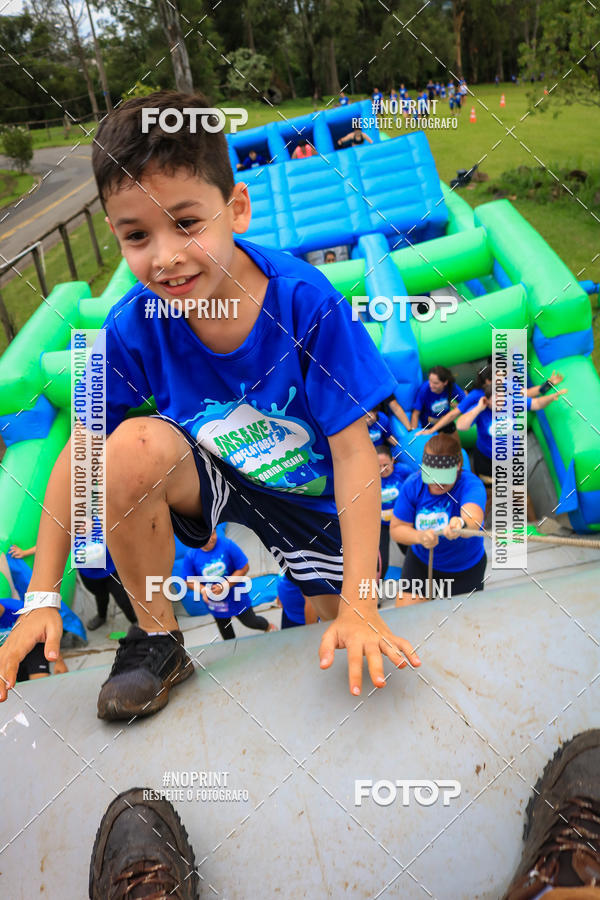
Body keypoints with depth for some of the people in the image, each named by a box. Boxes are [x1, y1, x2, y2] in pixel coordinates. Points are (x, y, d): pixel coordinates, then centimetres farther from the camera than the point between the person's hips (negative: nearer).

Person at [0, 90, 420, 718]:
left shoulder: (306, 302, -30)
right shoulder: (133, 326, -21)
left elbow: (353, 451, -27)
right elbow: (80, 450, -14)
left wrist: (359, 607, -30)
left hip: (315, 495, -1)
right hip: (212, 475, 1)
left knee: (353, 660, 3)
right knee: (133, 446, -31)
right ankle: (156, 639, -9)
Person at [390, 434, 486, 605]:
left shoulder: (471, 484, -29)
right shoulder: (413, 484, -19)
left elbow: (473, 518, -50)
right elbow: (396, 528, -14)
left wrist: (461, 524, -75)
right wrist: (420, 536, -35)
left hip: (466, 569, -2)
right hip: (420, 562, 2)